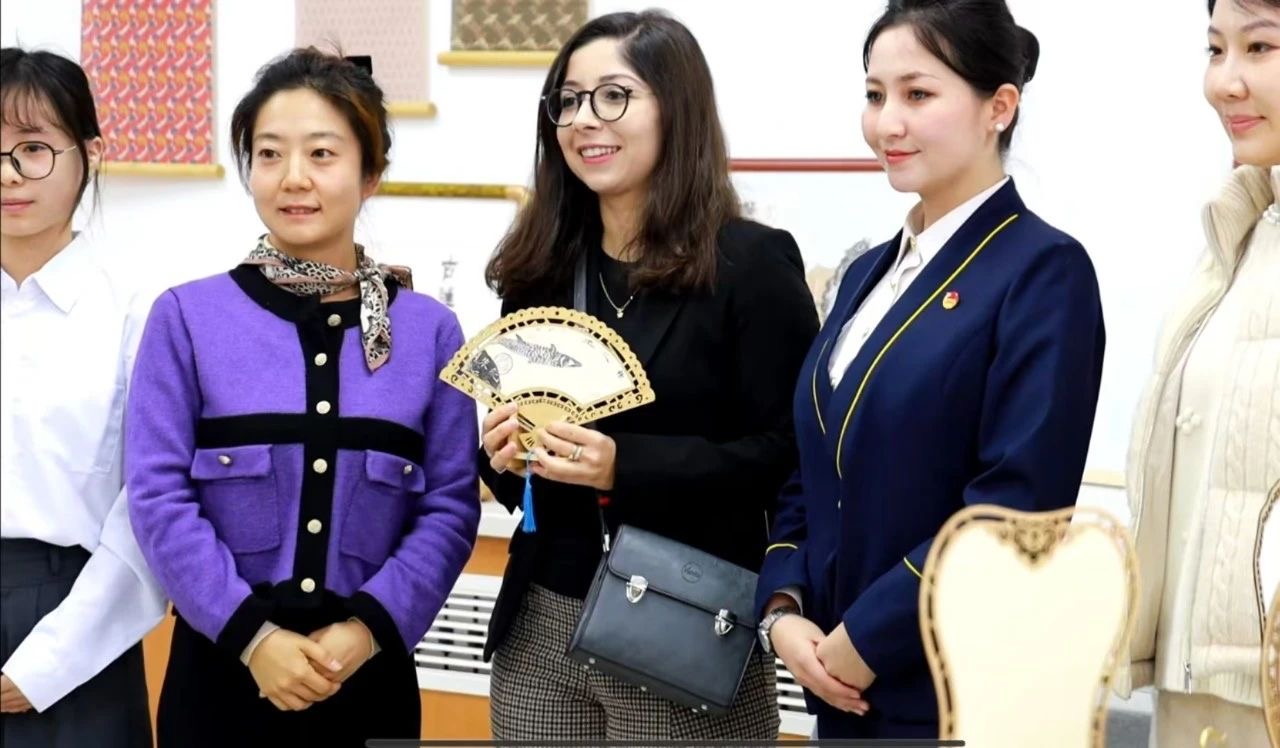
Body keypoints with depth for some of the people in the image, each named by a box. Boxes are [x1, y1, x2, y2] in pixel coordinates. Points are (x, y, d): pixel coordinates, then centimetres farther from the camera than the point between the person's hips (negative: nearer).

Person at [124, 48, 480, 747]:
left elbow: (452, 505, 0)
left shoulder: (430, 330, 3)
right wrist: (250, 633, -13)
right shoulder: (187, 318, 0)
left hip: (369, 673, 1)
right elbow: (159, 495, -5)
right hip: (221, 668, -1)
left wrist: (371, 626, -13)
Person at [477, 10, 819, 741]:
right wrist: (505, 453, -4)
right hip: (541, 627, 5)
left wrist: (624, 465, -22)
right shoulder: (540, 267, 10)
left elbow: (788, 452, -12)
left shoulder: (751, 262, -7)